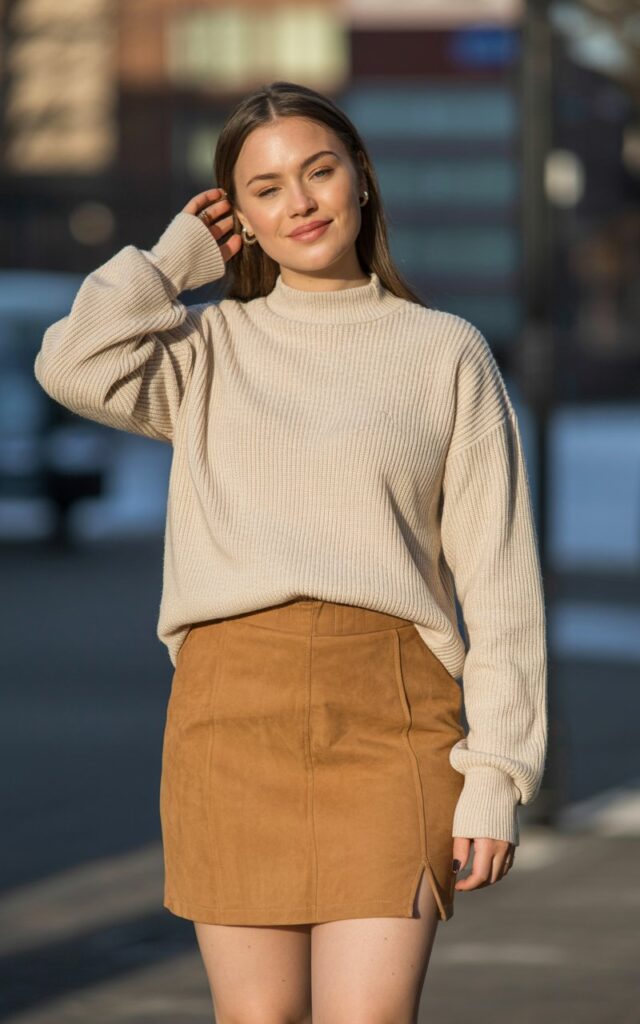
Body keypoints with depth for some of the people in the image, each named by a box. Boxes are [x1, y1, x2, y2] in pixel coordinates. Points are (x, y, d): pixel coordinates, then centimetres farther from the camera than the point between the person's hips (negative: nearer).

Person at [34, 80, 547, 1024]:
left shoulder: (446, 353, 9)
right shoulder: (207, 351, 14)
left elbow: (498, 581, 5)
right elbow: (77, 367, -8)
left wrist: (496, 776, -3)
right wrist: (178, 257, 7)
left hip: (388, 723, -2)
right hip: (233, 710, 2)